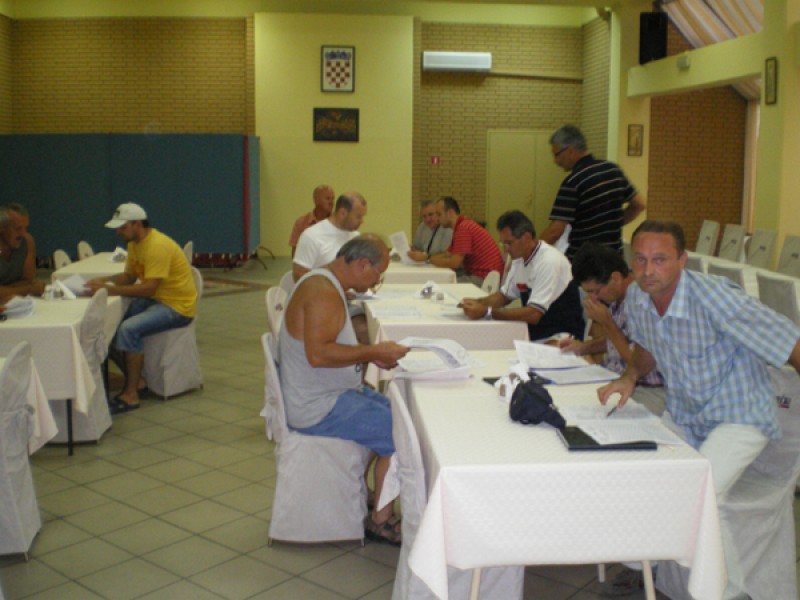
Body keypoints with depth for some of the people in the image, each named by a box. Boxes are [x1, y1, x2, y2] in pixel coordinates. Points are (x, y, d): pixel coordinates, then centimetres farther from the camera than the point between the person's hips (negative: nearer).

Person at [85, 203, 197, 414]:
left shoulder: (157, 246, -23)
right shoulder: (135, 244, 8)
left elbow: (148, 288, -29)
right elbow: (129, 276, 15)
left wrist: (110, 290, -28)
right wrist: (104, 281, -3)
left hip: (178, 306, -10)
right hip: (155, 300, 10)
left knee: (129, 329, -27)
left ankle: (131, 395, -17)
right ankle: (135, 380, 7)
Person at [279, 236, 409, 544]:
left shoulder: (322, 282, 12)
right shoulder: (323, 293, -21)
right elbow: (318, 354, -31)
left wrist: (371, 354, 7)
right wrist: (372, 351, -23)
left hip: (328, 394, 11)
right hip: (319, 408, -11)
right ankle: (380, 521, 0)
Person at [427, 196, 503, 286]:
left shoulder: (463, 227, -17)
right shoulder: (462, 225, 15)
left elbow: (454, 263, -19)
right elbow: (447, 254, 18)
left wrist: (429, 259, -8)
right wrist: (426, 256, 5)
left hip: (484, 278, -10)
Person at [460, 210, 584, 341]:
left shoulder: (549, 262, -21)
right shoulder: (519, 258, 4)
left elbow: (533, 315, -26)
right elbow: (504, 295, 18)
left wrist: (486, 312, -27)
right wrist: (478, 303, -2)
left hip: (561, 337, -7)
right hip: (535, 331, 7)